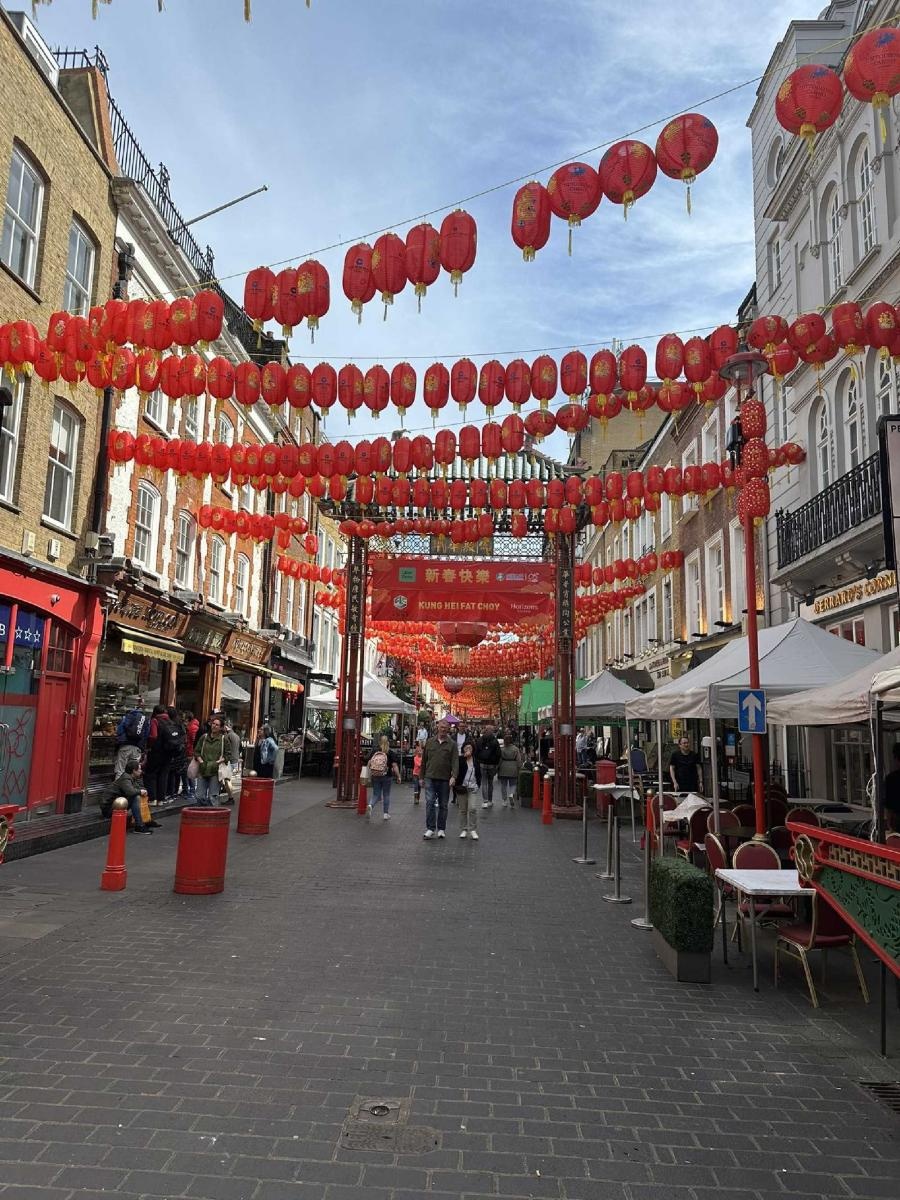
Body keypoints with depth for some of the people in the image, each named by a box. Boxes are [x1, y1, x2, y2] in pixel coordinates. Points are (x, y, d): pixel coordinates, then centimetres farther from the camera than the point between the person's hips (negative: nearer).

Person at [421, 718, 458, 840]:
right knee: (430, 803, -9)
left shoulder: (452, 744, 2)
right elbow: (424, 760, 12)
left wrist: (454, 776, -21)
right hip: (430, 778, 0)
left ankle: (441, 829, 19)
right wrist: (422, 777, 11)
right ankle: (430, 828, -4)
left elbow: (455, 761, -7)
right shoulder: (430, 742, 7)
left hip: (445, 779, 0)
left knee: (443, 805, 8)